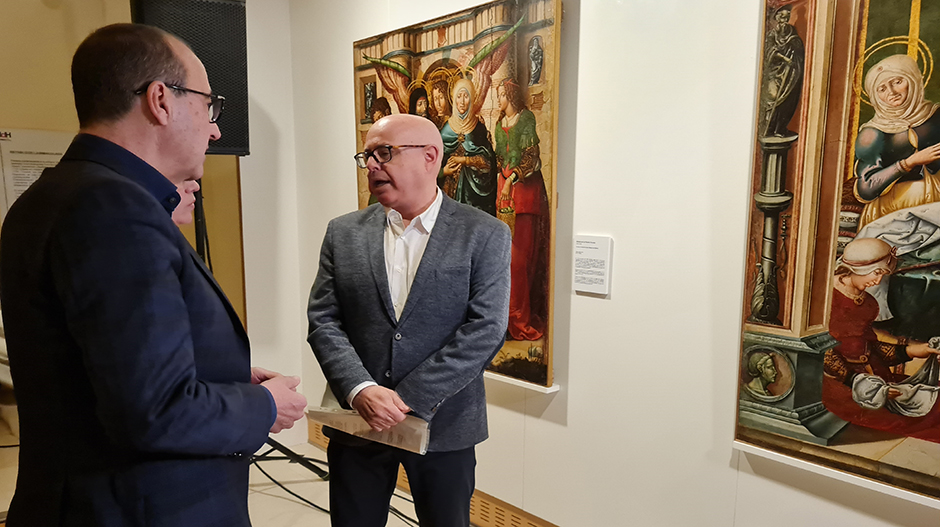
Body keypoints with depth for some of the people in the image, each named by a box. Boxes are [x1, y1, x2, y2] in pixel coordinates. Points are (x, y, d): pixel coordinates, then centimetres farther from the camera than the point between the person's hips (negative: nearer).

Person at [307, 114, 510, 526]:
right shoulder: (344, 233, 3)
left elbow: (485, 330, -13)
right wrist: (361, 391, -17)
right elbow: (323, 321, -1)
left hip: (444, 426, -2)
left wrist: (408, 398, -16)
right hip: (355, 420, 2)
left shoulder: (484, 236, -7)